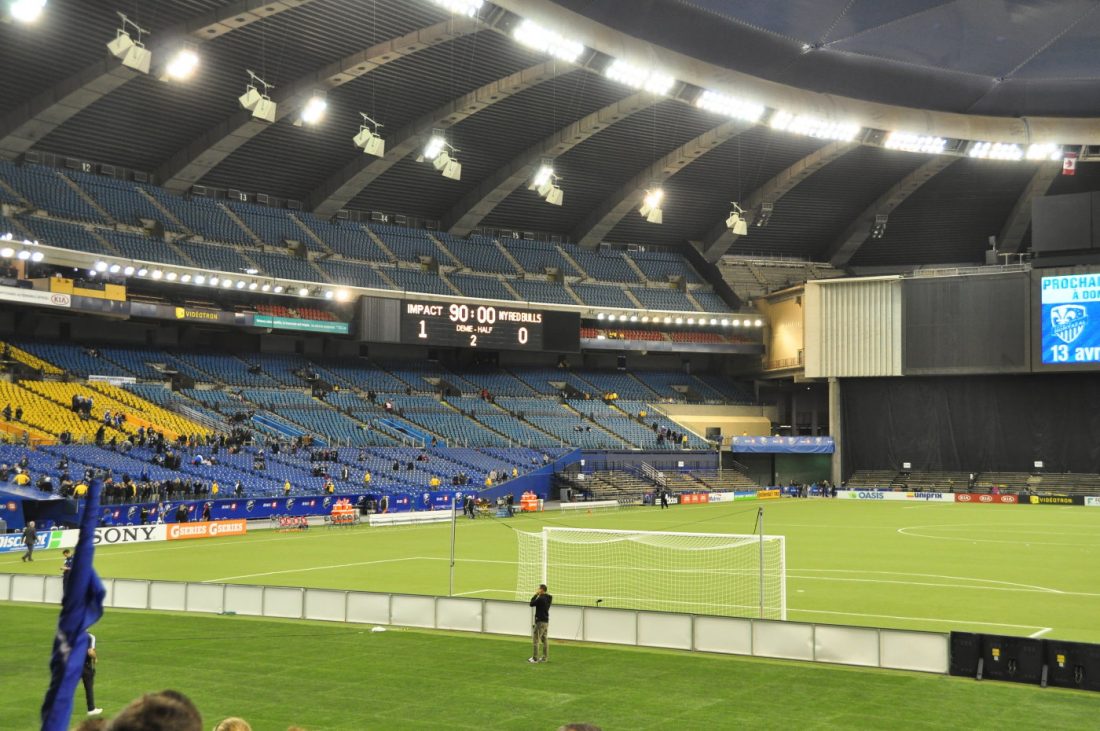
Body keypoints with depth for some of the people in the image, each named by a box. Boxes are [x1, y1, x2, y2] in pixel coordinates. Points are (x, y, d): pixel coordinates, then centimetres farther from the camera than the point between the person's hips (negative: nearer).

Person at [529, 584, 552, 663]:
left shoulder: (541, 598, -19)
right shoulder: (548, 598, 11)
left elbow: (532, 604, -10)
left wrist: (535, 595, -4)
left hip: (540, 621, -9)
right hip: (546, 621, 10)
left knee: (535, 639, -5)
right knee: (544, 640, 12)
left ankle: (535, 658, -5)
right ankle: (545, 657, 14)